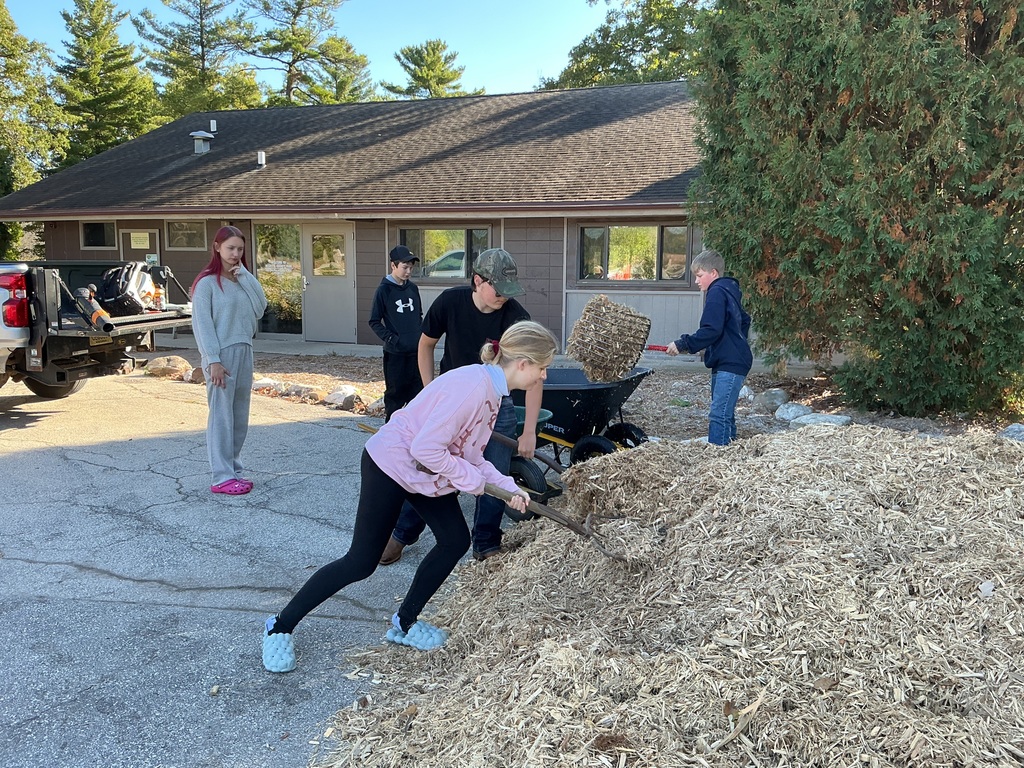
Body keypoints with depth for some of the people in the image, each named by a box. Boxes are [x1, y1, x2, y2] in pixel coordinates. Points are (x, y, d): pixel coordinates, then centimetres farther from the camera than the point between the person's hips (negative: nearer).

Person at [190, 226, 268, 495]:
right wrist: (213, 361, -17)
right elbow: (203, 324, -11)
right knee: (222, 415, -4)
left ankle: (234, 470, 20)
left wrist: (244, 276, -5)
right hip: (221, 354, -7)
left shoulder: (244, 279, 14)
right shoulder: (207, 282, -7)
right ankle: (222, 477, 1)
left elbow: (260, 308, 0)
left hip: (244, 352, 7)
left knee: (240, 416, 11)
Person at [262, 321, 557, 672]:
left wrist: (507, 486, -3)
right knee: (362, 561, -2)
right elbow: (425, 448, -31)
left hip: (425, 472, 9)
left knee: (455, 541, 6)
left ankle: (405, 623, 23)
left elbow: (469, 454, 7)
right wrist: (470, 479, -20)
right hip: (389, 465, -9)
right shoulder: (472, 386, -30)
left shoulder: (492, 390, 1)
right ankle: (280, 627, 15)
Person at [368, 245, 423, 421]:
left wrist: (421, 335, 5)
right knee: (395, 393, 4)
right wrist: (390, 338, -15)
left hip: (416, 350, 5)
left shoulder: (413, 288, 7)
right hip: (395, 352, -5)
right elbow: (374, 322, -4)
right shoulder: (384, 290, -7)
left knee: (417, 392, 10)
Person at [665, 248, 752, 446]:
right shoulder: (729, 291, 19)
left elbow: (711, 330, -21)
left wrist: (682, 344, -18)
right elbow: (744, 320, 29)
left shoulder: (717, 293, -12)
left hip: (730, 364, -11)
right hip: (730, 362, 11)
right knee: (725, 414, 14)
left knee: (719, 415, -14)